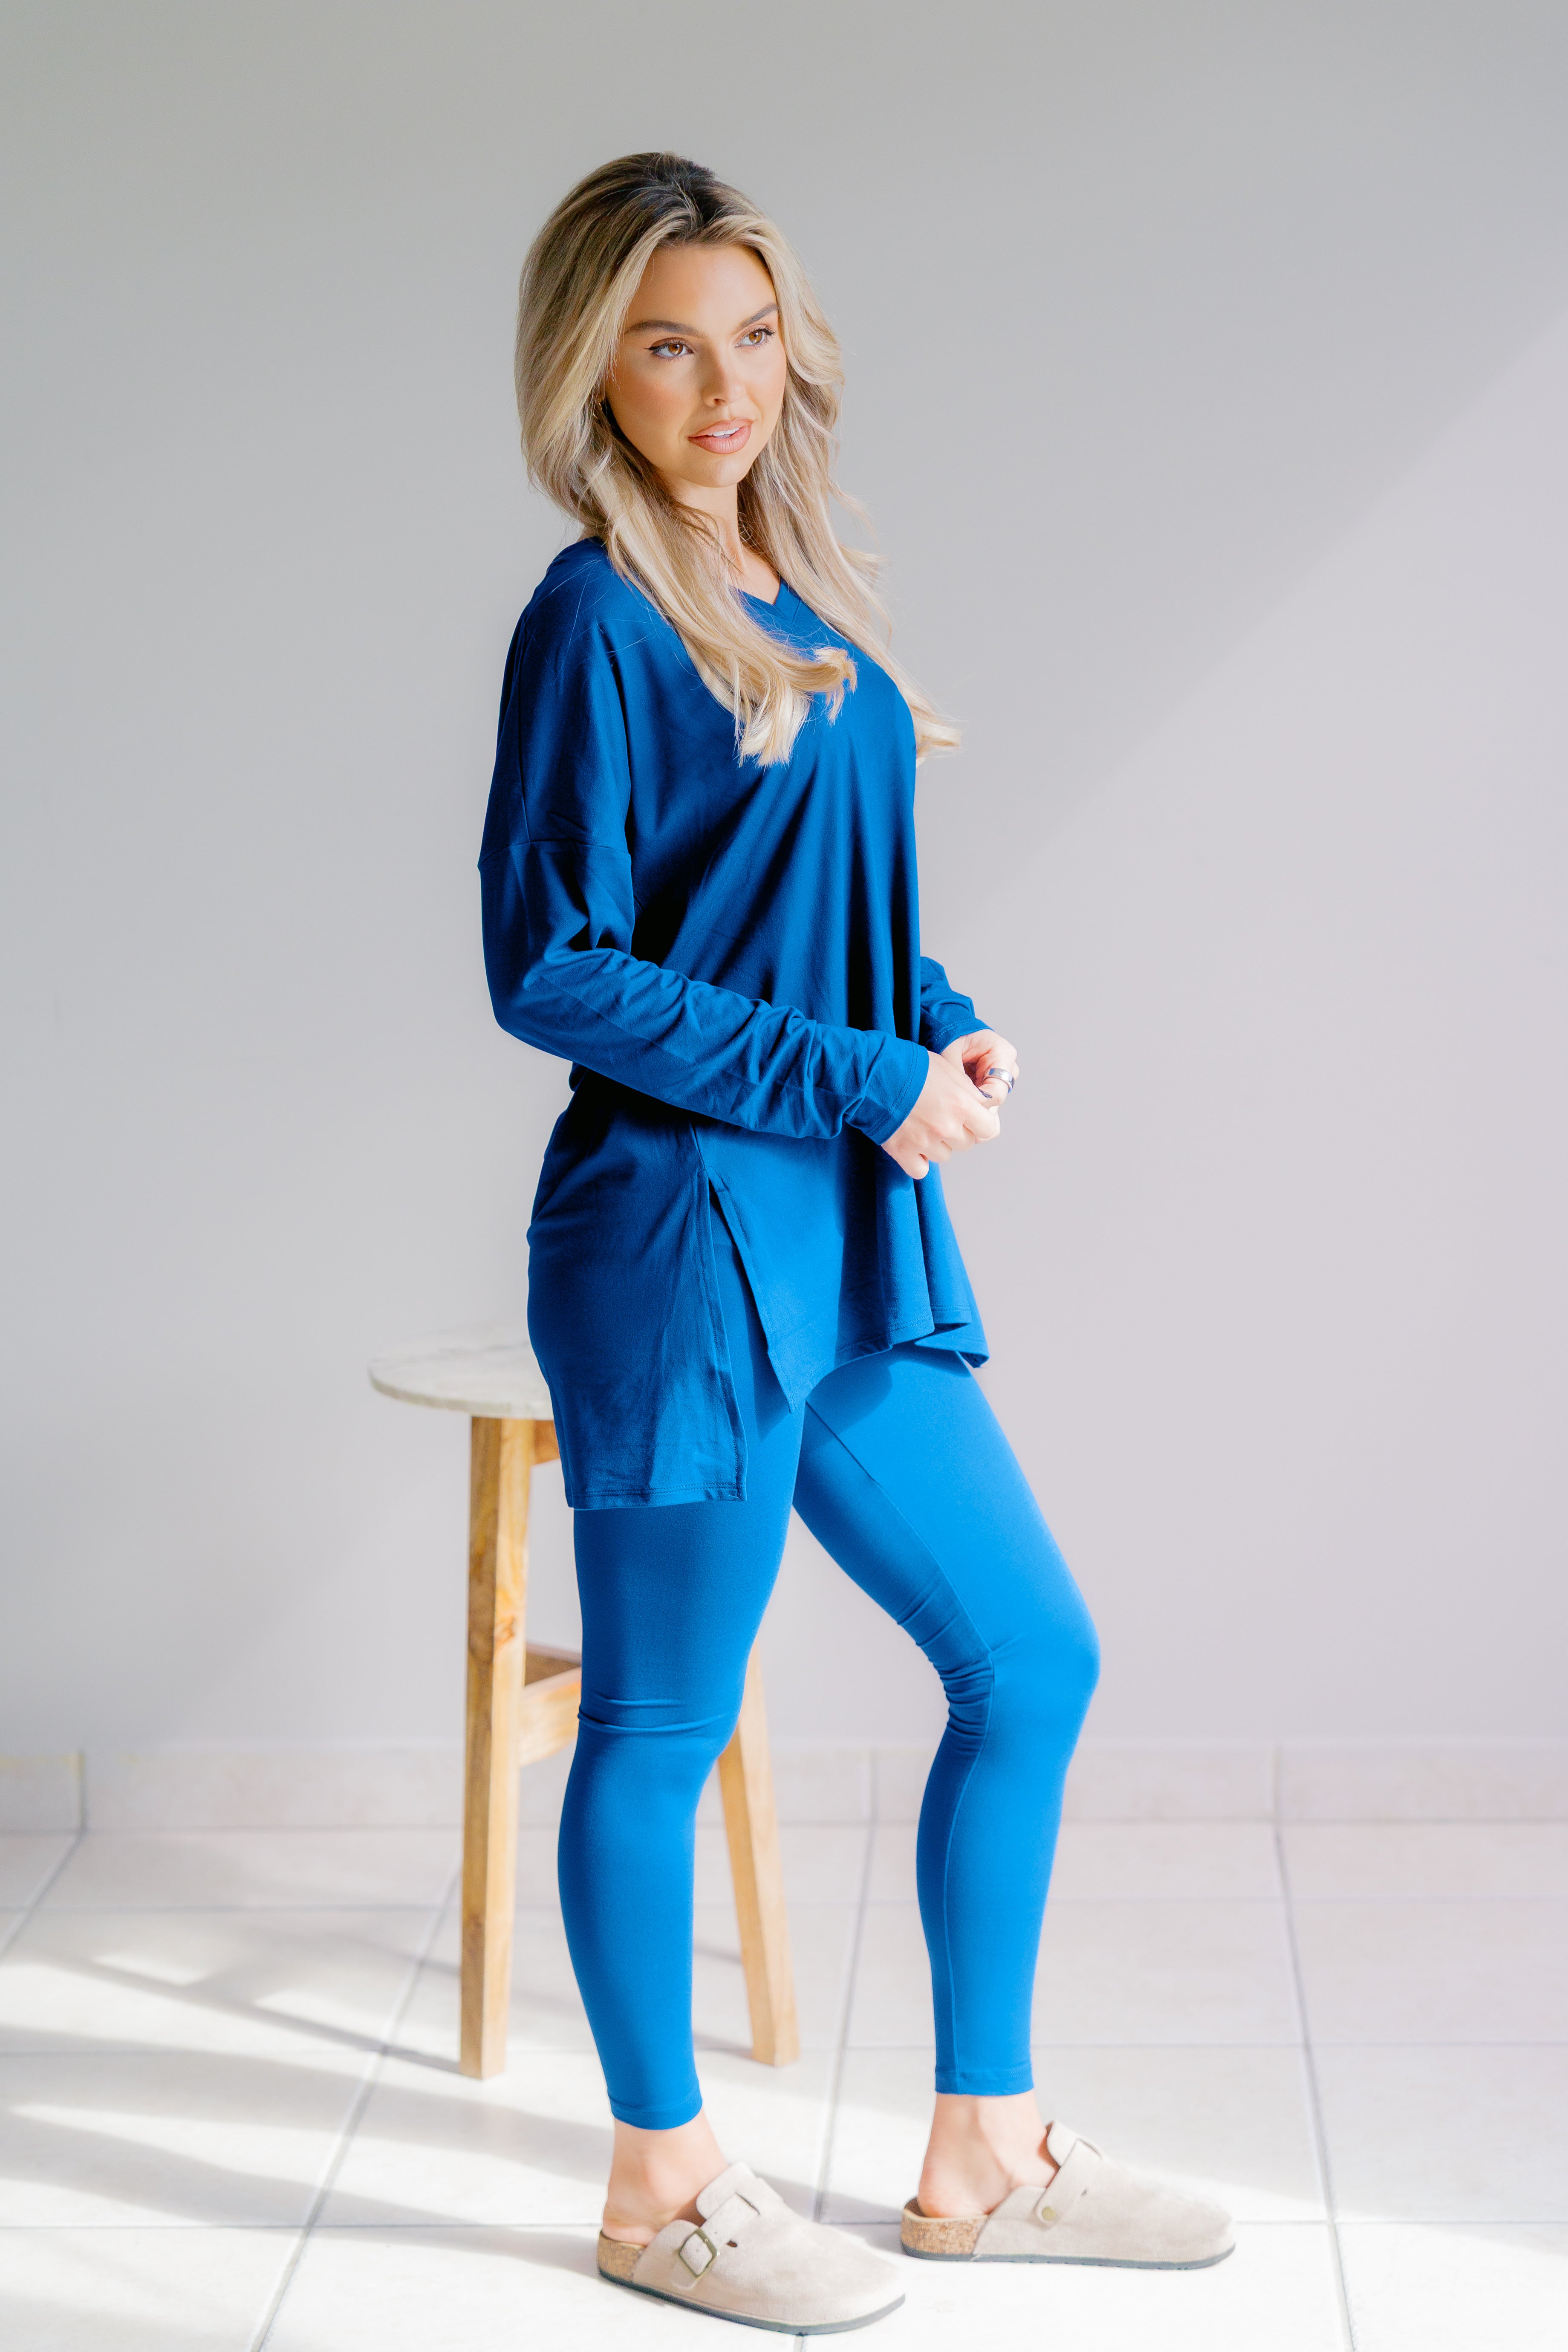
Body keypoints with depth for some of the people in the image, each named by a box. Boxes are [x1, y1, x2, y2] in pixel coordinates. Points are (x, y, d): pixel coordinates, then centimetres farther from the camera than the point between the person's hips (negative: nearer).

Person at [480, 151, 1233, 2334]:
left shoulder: (796, 591, 12)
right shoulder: (601, 619, -13)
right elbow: (554, 970, -16)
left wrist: (943, 1019, 1)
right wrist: (860, 1081, -15)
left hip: (850, 1240, 9)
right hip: (682, 1235, -9)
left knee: (1033, 1658, 13)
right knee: (666, 1725, 5)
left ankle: (987, 2156, 26)